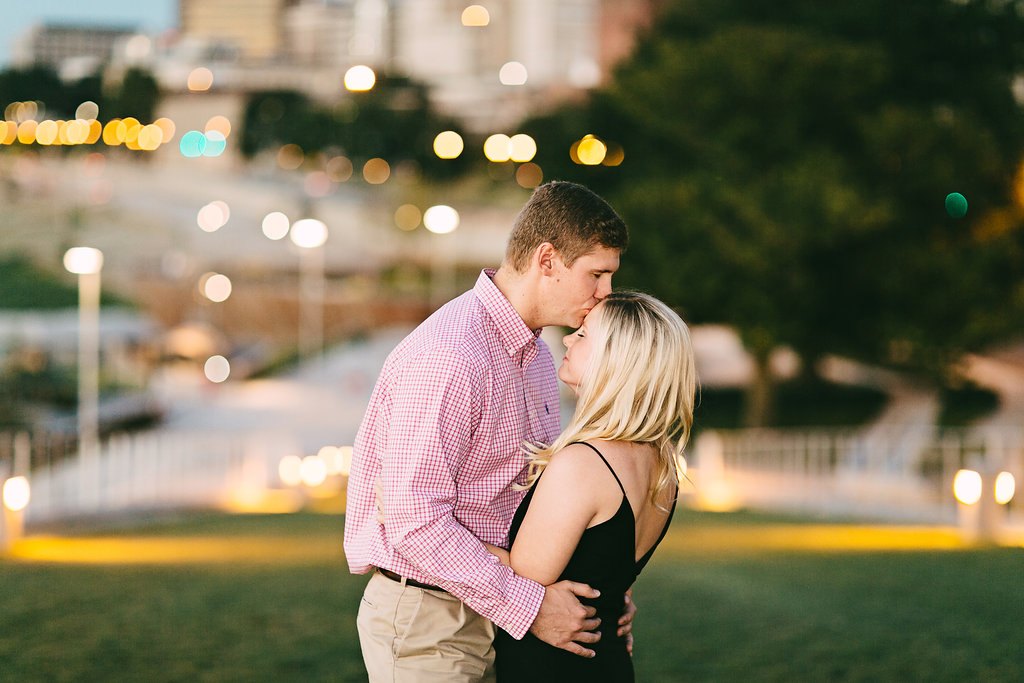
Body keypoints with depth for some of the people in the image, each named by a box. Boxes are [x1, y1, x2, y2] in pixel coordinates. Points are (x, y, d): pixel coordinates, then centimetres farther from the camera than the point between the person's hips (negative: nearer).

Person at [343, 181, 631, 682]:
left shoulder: (535, 354, 12)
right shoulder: (446, 358, -21)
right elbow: (415, 520, -26)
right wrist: (528, 606, -24)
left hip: (494, 612, 9)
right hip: (425, 623, -9)